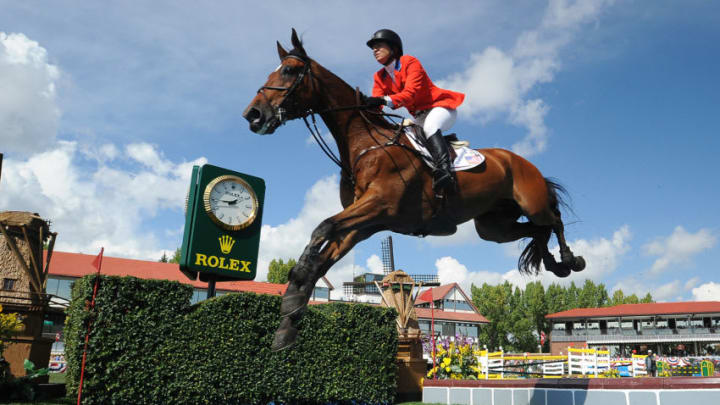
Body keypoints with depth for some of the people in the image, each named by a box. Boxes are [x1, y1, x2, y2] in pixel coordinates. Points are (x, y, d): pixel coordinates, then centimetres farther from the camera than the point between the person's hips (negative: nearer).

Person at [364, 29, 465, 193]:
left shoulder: (410, 62, -13)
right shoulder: (379, 77, 8)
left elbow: (410, 93, -28)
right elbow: (374, 104, -7)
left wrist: (386, 100, -45)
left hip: (441, 106, -8)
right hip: (419, 116, 8)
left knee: (430, 127, -37)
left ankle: (443, 169, -55)